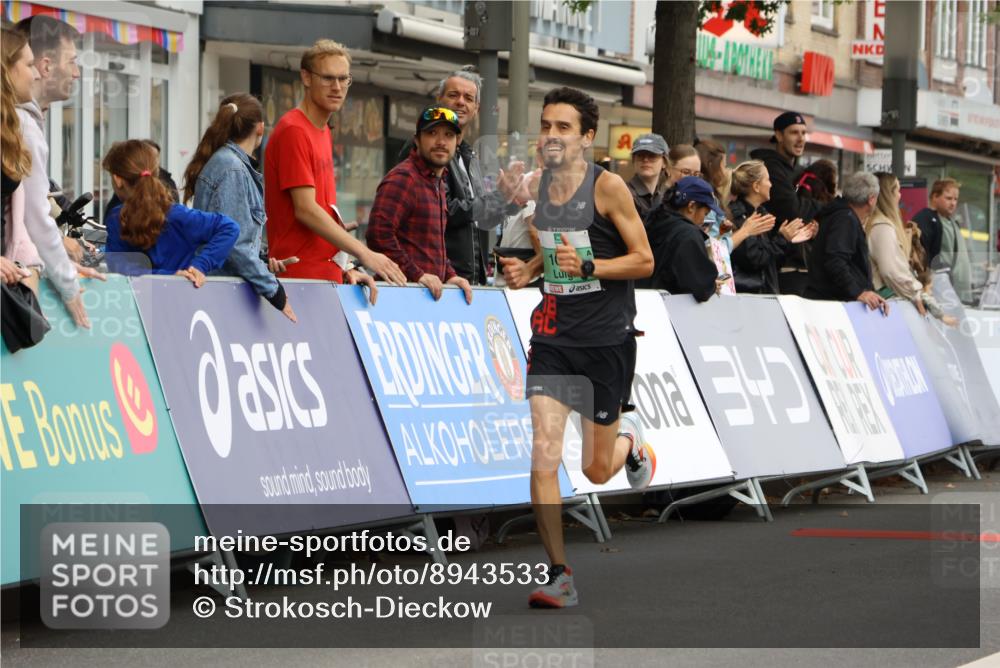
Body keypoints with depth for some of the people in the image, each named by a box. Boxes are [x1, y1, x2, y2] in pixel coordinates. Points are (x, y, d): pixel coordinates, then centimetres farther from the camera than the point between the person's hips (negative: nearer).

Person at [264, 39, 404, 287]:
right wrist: (365, 255, -18)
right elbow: (305, 210, -16)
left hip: (328, 275, 8)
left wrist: (345, 267, 10)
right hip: (300, 276, -8)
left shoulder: (323, 131, 17)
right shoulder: (293, 131, -10)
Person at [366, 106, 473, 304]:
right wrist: (416, 275, -20)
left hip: (430, 293, 9)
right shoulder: (403, 178, -9)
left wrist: (449, 275, 13)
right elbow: (379, 233, -22)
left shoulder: (437, 183, 21)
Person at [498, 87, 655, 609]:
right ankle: (559, 575, -4)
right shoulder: (535, 188, 5)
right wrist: (527, 270, 2)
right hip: (553, 336, 4)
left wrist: (586, 266, -23)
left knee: (597, 470, 8)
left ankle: (628, 438, 45)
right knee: (543, 457, -11)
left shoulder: (608, 187, -12)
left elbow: (644, 261, -9)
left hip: (607, 340, -4)